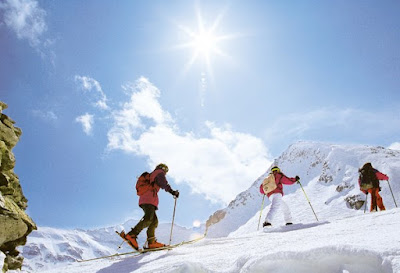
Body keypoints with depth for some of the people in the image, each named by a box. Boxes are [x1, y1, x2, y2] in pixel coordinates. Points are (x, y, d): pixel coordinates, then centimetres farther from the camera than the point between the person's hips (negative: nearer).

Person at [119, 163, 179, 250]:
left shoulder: (151, 175, 34)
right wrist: (172, 191, -19)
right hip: (149, 199, -9)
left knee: (154, 221, 3)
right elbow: (164, 183, -11)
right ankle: (131, 235, -33)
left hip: (143, 199, 9)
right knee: (148, 219, -23)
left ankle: (151, 242, -7)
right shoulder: (160, 173, 10)